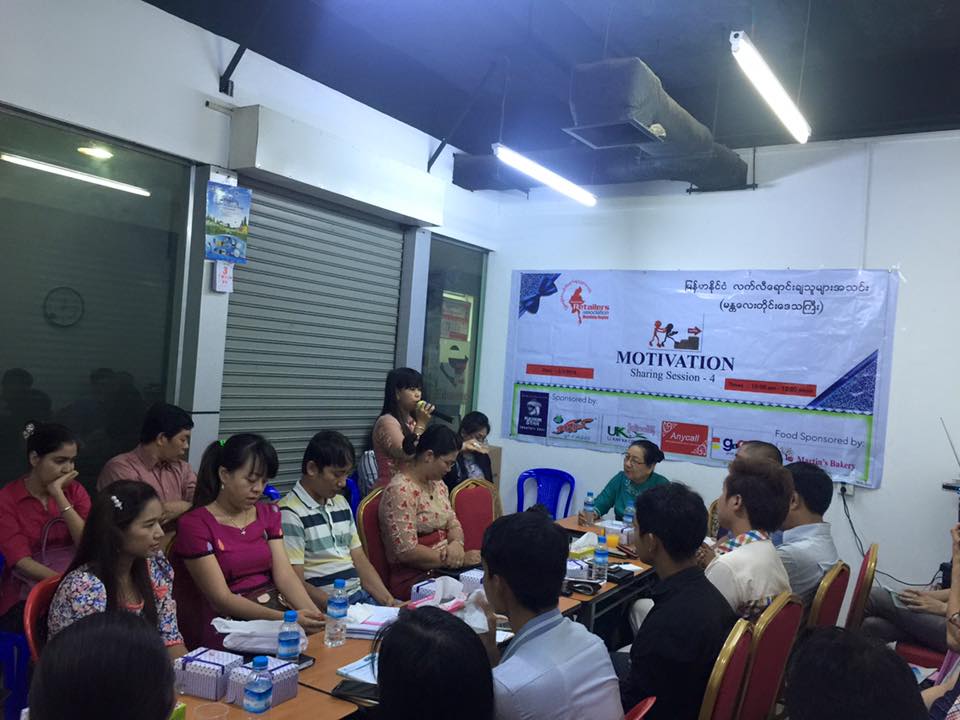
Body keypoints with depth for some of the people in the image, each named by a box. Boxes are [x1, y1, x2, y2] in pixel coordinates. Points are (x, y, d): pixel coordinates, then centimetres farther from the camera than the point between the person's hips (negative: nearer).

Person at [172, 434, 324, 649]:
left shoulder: (269, 514, 12)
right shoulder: (195, 525, -8)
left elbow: (285, 575, 1)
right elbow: (221, 599, -14)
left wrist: (315, 614, -18)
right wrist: (286, 618, -26)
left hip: (275, 611, 6)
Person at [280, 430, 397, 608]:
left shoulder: (341, 503, 17)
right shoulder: (290, 514, -9)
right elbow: (296, 584, -11)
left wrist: (388, 600, 1)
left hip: (360, 594, 7)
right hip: (324, 606, -7)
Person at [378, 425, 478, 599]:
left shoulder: (437, 483, 10)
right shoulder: (400, 490, -17)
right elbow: (407, 551, -21)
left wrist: (456, 544, -10)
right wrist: (460, 559, -18)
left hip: (443, 569, 8)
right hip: (412, 579, -8)